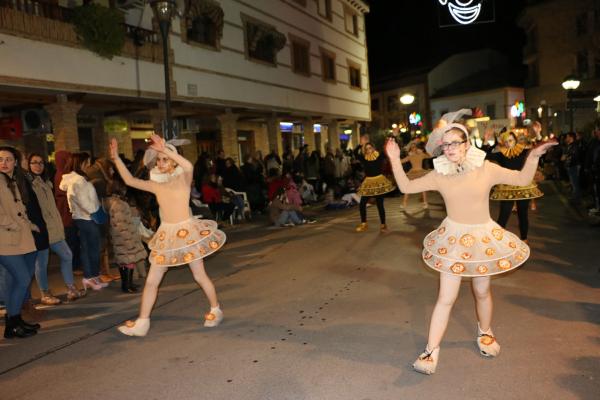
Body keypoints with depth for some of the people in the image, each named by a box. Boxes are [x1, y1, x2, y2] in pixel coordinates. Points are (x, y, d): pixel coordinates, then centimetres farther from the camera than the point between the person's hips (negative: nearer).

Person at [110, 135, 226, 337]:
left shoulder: (183, 179, -7)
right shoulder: (156, 184, 6)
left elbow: (189, 166, -30)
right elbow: (130, 180, 2)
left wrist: (166, 150, -34)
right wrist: (116, 158, -6)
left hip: (187, 231, -4)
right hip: (166, 235, 5)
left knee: (200, 275, 7)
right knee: (151, 280, 3)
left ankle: (215, 310, 27)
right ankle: (141, 323, 11)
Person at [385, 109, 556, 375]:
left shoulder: (486, 169, -10)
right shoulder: (439, 175, -8)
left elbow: (523, 179, -2)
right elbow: (406, 187, -4)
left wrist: (534, 156, -17)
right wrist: (395, 161, -14)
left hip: (483, 238, 1)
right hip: (453, 239, -1)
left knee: (482, 291, 18)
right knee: (446, 298, -2)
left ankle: (484, 332, 46)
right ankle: (431, 350, 8)